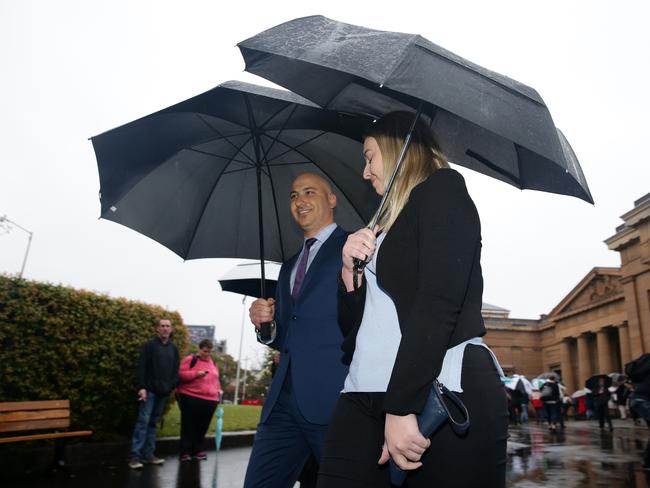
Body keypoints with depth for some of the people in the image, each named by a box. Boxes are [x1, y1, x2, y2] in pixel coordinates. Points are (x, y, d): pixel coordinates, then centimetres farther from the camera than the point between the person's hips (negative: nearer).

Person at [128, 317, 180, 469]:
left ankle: (148, 454, 16)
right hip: (149, 390, -5)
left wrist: (173, 386, 3)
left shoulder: (173, 348, 12)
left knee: (153, 423, 10)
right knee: (143, 421, -7)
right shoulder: (149, 345, -3)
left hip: (163, 392, 5)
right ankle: (135, 456, -3)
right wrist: (141, 387, -16)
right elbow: (141, 367, -9)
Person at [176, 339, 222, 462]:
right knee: (188, 426, 2)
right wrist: (195, 374, -21)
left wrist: (218, 389, 10)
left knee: (202, 427, 9)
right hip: (190, 398, -5)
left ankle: (197, 450, 21)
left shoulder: (212, 362, 16)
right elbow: (180, 374, -10)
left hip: (209, 400, 5)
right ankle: (185, 452, 9)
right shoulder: (190, 359, -3)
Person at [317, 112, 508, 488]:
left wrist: (402, 407, -20)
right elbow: (354, 325, 23)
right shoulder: (386, 226, 23)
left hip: (442, 398, -6)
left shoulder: (442, 188, 1)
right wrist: (350, 272, 6)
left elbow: (441, 299, -15)